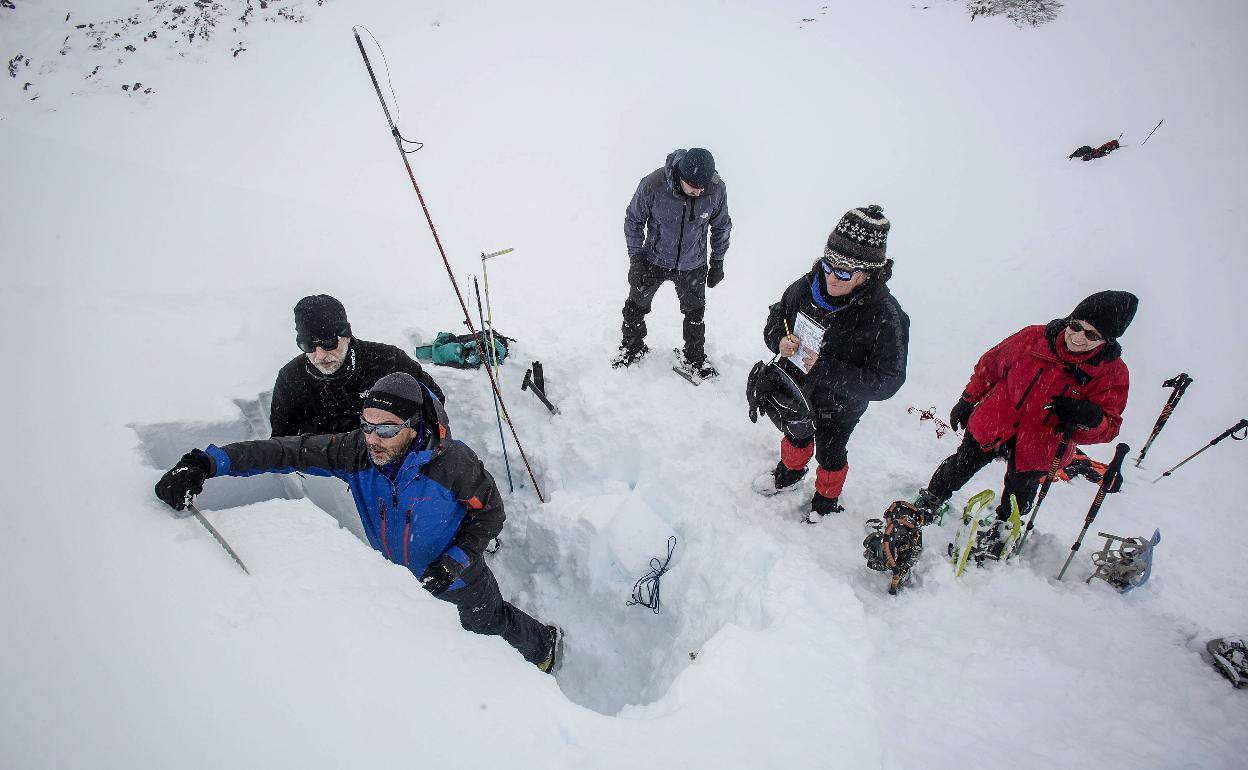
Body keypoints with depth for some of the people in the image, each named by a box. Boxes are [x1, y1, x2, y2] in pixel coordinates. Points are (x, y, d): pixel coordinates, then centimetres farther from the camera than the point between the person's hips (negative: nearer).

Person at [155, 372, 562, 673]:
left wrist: (455, 562, -29)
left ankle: (546, 643, 52)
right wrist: (206, 462, -37)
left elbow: (491, 512, -21)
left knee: (490, 621, 21)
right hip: (396, 573, 4)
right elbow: (288, 449, -27)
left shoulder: (452, 463, -36)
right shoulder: (357, 451, -26)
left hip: (458, 575, -3)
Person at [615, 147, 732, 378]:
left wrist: (718, 262, 4)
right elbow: (633, 220, -11)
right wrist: (636, 257, -13)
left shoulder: (716, 190, -22)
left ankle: (694, 357, 39)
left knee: (695, 312, 16)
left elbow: (721, 226, -3)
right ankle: (632, 347, 41)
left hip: (692, 266, 1)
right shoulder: (652, 185, -29)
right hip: (654, 260, -1)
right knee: (636, 306, 14)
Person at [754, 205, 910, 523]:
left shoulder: (885, 317, -34)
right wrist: (779, 339, -23)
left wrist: (826, 369, -37)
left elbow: (886, 382, -31)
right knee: (795, 436, 32)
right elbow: (778, 314, -1)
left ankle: (826, 500, 56)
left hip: (838, 407, -4)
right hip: (796, 389, 4)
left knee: (829, 455, 24)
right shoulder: (809, 284, -20)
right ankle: (789, 473, 64)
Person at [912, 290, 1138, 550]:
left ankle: (999, 534, 47)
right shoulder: (1034, 337, -16)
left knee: (1018, 501, 19)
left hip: (1037, 450, 0)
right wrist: (968, 400, 5)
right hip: (992, 426, 0)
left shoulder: (1112, 374, -15)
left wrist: (1090, 417, -35)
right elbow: (991, 365, 0)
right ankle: (927, 503, 44)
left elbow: (1108, 428, -11)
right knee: (959, 469, 18)